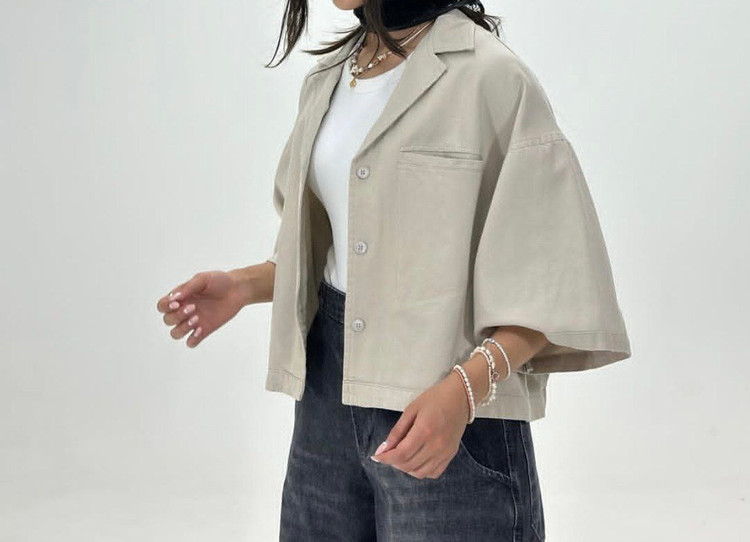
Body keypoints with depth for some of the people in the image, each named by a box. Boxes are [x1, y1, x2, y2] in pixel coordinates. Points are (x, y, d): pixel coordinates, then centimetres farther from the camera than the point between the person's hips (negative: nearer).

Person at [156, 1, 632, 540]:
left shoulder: (492, 75, -12)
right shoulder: (326, 79, 10)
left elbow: (555, 284, -13)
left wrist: (464, 389, -25)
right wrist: (244, 284, 4)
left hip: (450, 413, -6)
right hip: (329, 391, 6)